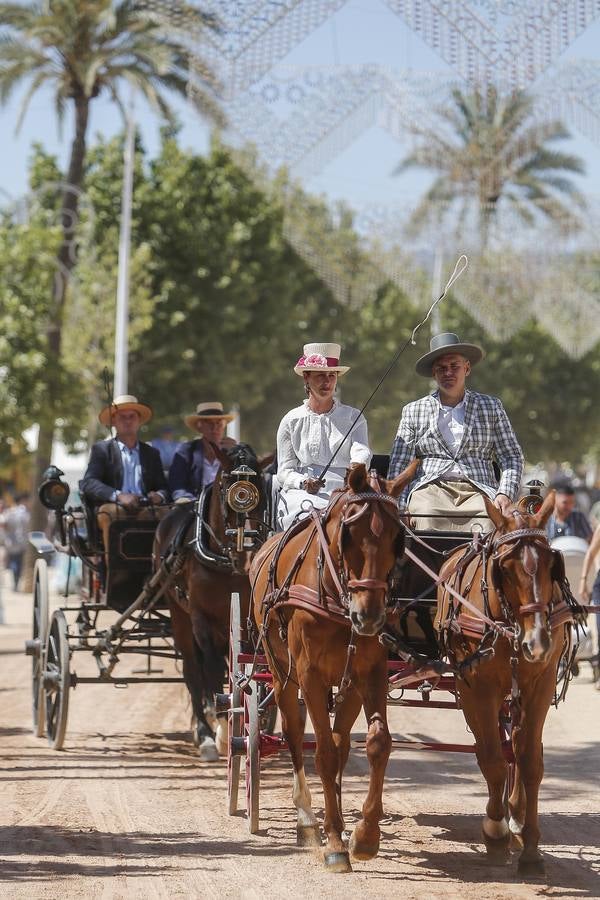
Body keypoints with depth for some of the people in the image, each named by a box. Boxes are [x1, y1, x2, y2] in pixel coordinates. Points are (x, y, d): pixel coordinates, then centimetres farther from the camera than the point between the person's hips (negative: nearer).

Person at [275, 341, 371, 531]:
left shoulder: (353, 418, 14)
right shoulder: (291, 421, 15)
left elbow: (361, 451, -5)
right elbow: (284, 471, 12)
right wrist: (304, 483, -11)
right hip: (302, 493, 0)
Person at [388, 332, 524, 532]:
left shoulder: (491, 407, 19)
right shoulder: (413, 411, 18)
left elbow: (512, 457, 16)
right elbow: (399, 465, 12)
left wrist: (505, 494, -4)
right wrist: (400, 509, -4)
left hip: (478, 491, 0)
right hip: (430, 488, 0)